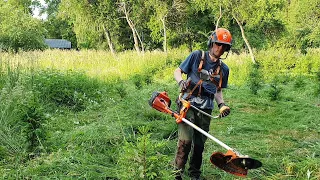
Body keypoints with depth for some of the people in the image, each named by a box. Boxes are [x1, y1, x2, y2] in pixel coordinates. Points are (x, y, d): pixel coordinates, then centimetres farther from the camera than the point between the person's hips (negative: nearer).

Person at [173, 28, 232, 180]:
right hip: (189, 104, -4)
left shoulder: (223, 69, 13)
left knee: (199, 144, 11)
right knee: (185, 140, -15)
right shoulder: (196, 56, -1)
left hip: (205, 109, 5)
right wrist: (181, 82, -18)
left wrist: (222, 104, 0)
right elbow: (177, 72, 3)